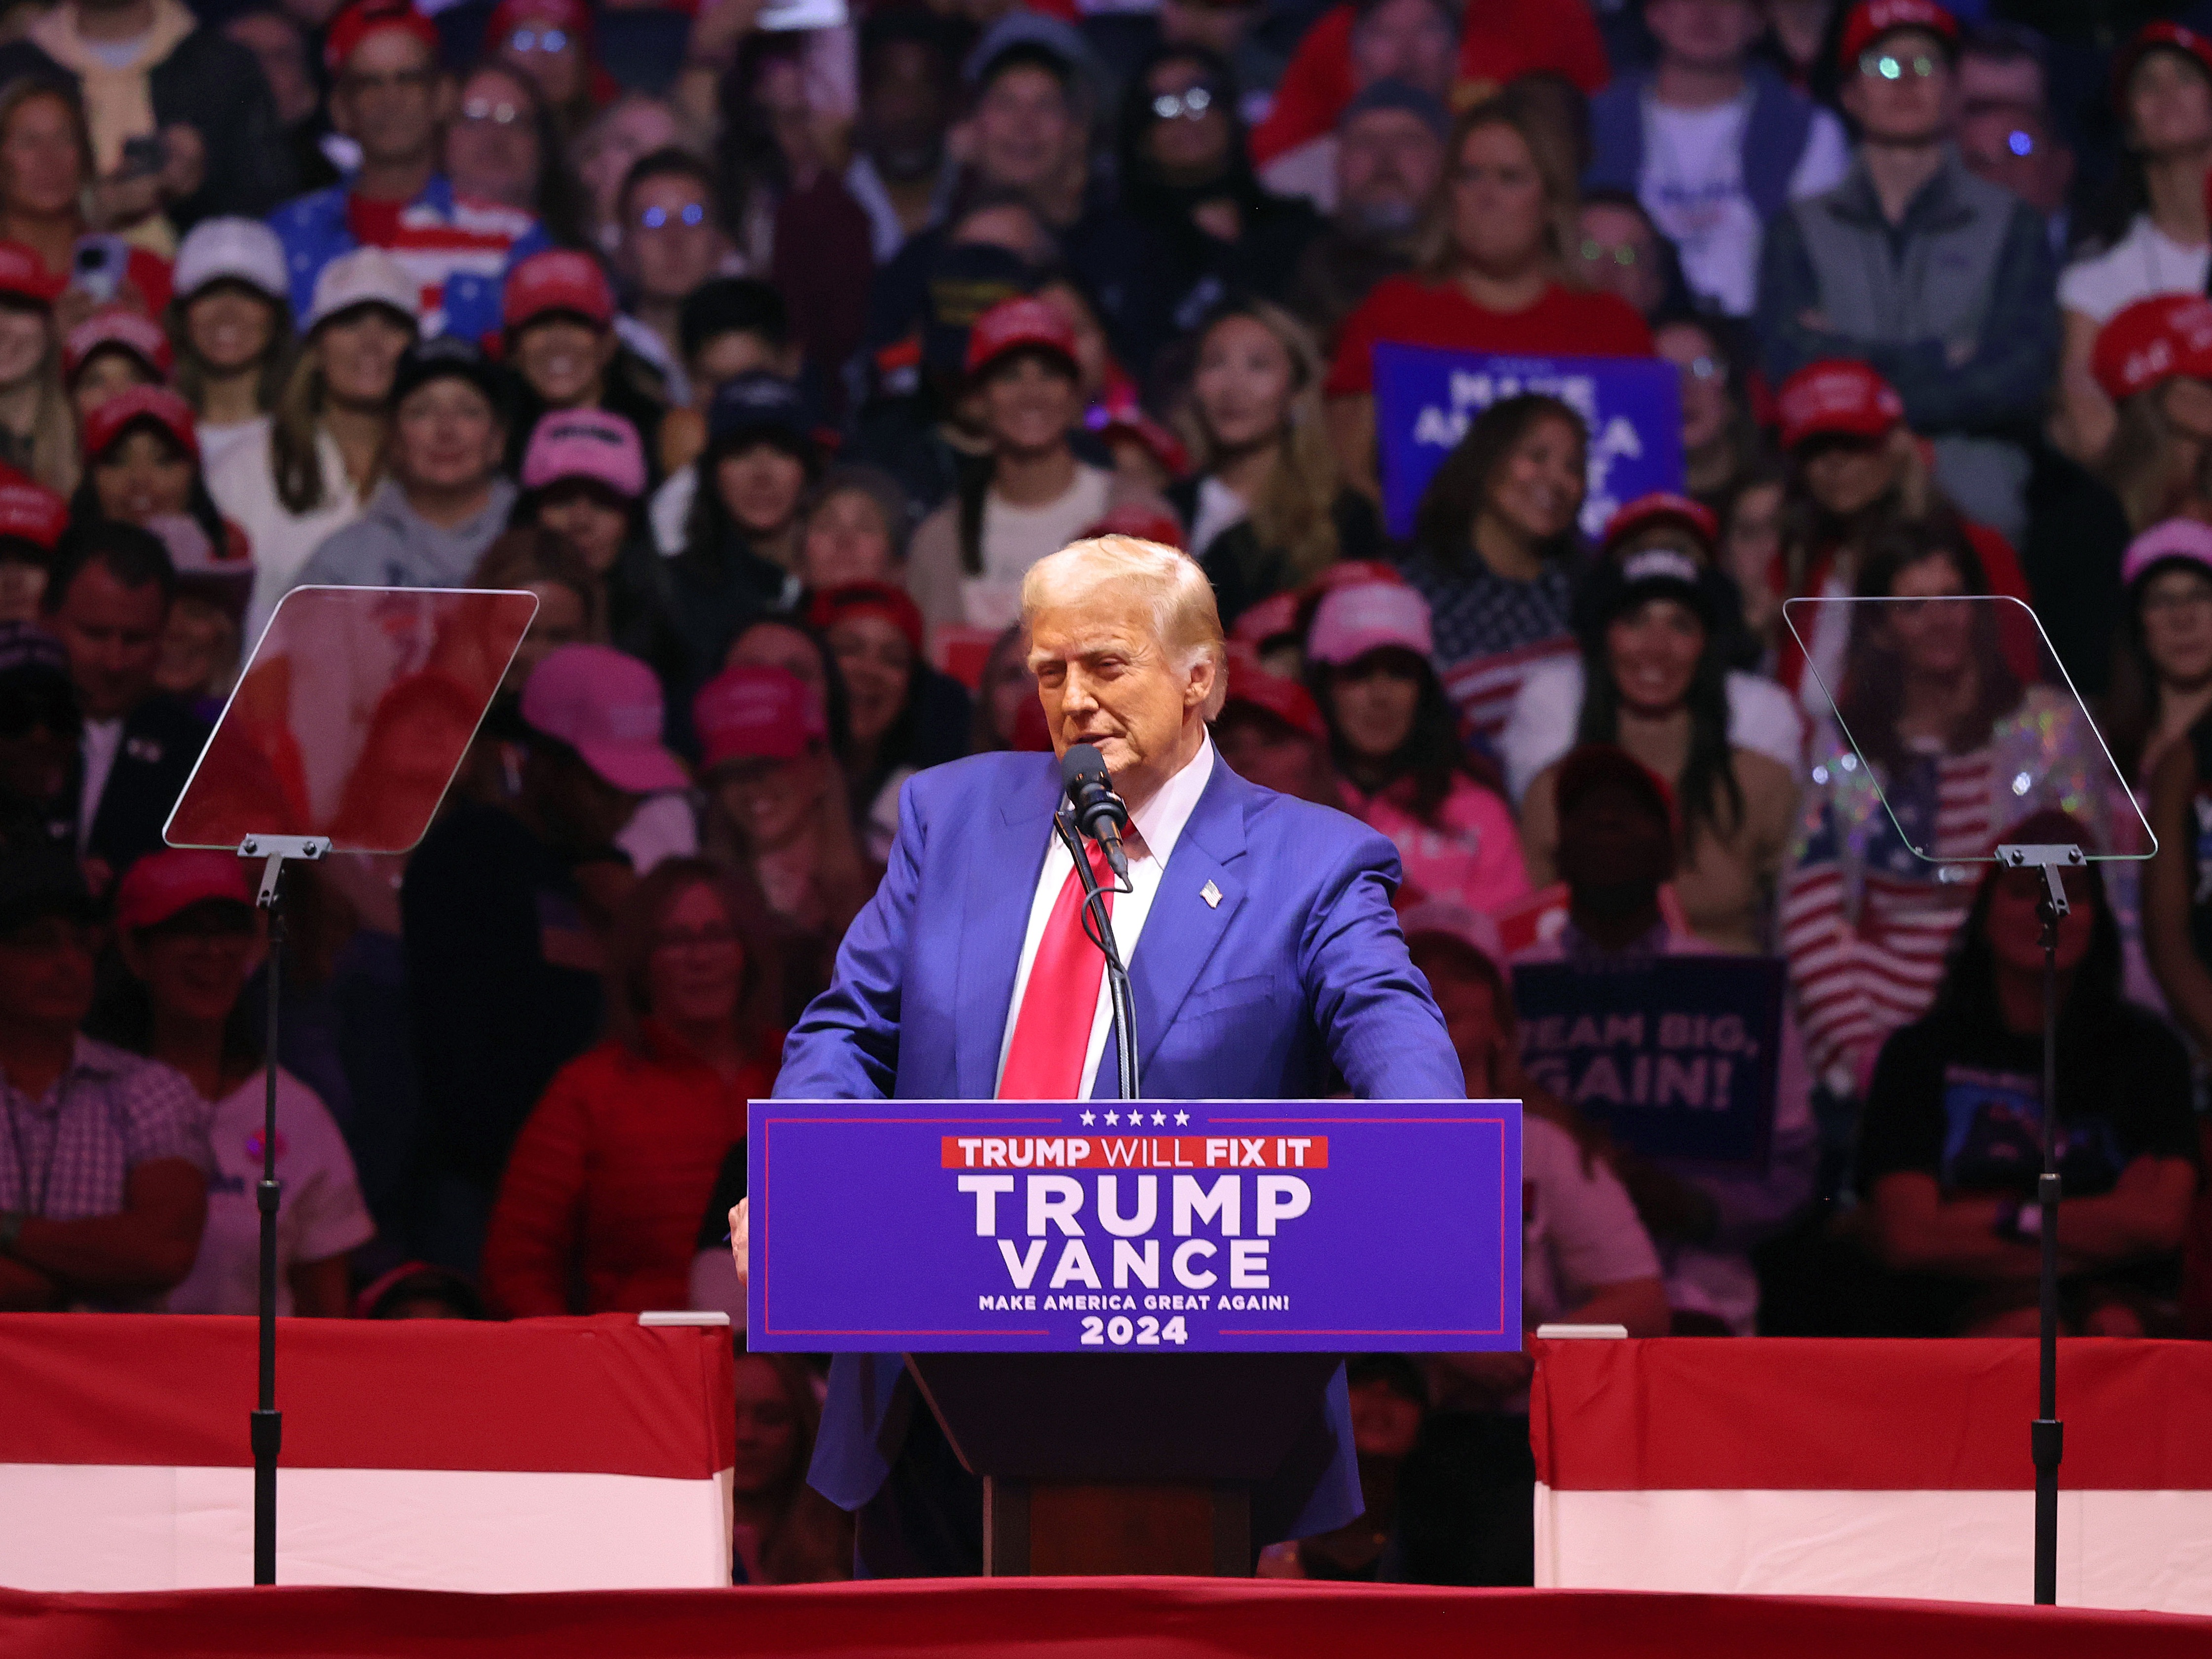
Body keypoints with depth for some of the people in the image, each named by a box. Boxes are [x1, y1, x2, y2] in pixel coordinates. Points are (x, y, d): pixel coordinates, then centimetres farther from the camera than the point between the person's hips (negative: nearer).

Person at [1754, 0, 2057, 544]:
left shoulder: (2010, 225, 11)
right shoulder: (1802, 230, 13)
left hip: (1974, 503, 0)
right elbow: (1790, 368, -1)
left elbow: (2022, 373, -1)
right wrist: (1941, 356, -2)